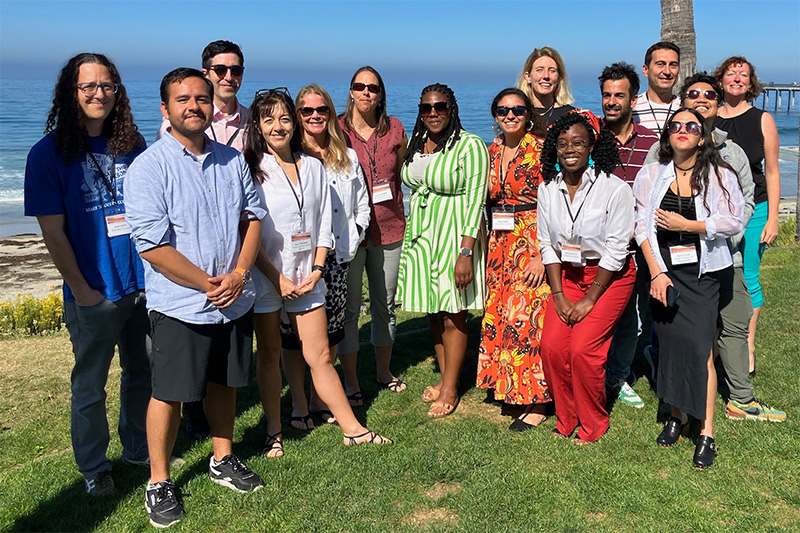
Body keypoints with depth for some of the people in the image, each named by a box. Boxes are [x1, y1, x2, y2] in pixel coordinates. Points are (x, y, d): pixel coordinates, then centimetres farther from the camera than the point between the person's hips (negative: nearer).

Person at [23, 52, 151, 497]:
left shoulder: (132, 146, 5)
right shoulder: (49, 154, -7)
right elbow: (53, 233, -9)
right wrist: (82, 291, -9)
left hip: (145, 286, 4)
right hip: (94, 296, -4)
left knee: (144, 374, 17)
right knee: (89, 386, 10)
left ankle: (139, 450, 37)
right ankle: (93, 468, 30)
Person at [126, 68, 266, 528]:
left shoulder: (232, 160, 6)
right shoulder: (149, 167, -11)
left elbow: (253, 216, 7)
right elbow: (153, 245, -17)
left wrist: (239, 274, -8)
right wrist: (210, 284, -15)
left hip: (235, 300, 5)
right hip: (180, 305, -5)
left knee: (225, 383, 18)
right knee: (170, 394, 4)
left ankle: (223, 460, 37)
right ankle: (159, 482, 23)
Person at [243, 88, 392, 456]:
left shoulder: (312, 167, 9)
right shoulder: (251, 169, -4)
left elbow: (323, 224, 10)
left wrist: (316, 269, -2)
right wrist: (278, 278, -12)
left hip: (306, 277, 3)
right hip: (265, 278, -3)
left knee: (320, 356, 6)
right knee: (269, 355, 8)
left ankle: (352, 429, 14)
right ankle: (274, 433, 22)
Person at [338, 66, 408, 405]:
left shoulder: (395, 130, 5)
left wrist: (402, 218, 11)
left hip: (388, 228, 3)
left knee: (385, 303, 13)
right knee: (349, 307, 3)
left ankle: (384, 371, 31)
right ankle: (350, 381, 16)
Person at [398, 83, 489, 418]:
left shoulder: (470, 146, -12)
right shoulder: (415, 143, 9)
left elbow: (475, 201, -15)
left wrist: (465, 253, -20)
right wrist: (414, 231, 16)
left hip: (455, 234, -6)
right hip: (421, 233, 7)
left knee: (453, 315, 1)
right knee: (433, 312, 13)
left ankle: (450, 389, 14)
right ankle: (445, 377, 28)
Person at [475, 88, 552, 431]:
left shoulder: (541, 150, -9)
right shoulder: (493, 151, 11)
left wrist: (542, 255, -18)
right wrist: (488, 243, 14)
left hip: (533, 246, -6)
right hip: (500, 245, 7)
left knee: (529, 319, -6)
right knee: (500, 315, 9)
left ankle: (537, 402, 4)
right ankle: (509, 387, 25)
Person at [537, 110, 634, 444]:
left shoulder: (614, 189, -16)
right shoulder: (548, 189, -1)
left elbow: (615, 251, -14)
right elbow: (547, 245, 3)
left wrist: (589, 300, -14)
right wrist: (558, 295, -4)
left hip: (610, 276, -4)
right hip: (567, 275, 5)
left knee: (582, 348, -16)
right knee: (551, 345, -10)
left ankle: (593, 425, 7)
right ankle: (566, 420, 12)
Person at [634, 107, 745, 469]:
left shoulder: (719, 175, 1)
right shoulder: (651, 175, 5)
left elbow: (734, 221, -3)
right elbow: (642, 226, 1)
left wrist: (686, 225, -11)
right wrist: (657, 273, -7)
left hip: (702, 272, -2)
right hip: (664, 270, 2)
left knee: (700, 347, -8)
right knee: (670, 342, 2)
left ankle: (706, 432, 0)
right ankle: (677, 414, 22)